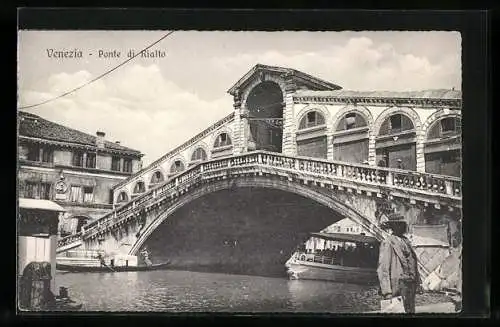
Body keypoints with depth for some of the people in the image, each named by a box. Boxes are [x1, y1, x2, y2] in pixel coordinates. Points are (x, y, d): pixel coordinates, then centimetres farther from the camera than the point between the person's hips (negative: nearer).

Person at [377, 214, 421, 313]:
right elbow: (383, 269, -12)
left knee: (411, 311, 13)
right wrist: (387, 291, -18)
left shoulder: (405, 240, 15)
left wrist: (417, 282, 12)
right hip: (399, 284, -8)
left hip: (411, 284, 8)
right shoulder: (387, 243, -9)